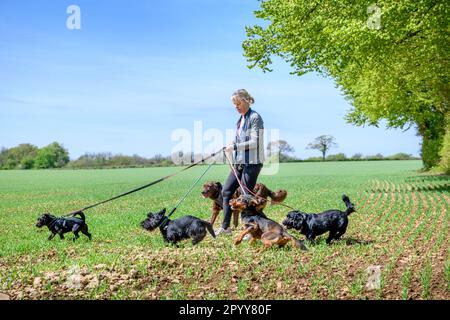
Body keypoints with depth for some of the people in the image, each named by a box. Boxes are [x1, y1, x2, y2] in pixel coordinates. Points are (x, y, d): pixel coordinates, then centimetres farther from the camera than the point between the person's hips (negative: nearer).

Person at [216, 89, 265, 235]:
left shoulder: (255, 117, -10)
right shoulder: (240, 119, 16)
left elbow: (255, 142, -17)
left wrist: (234, 146, -18)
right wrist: (230, 149, 5)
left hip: (252, 162, -9)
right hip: (240, 162, 9)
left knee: (246, 195, -6)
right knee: (226, 191, 8)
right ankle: (225, 227, 17)